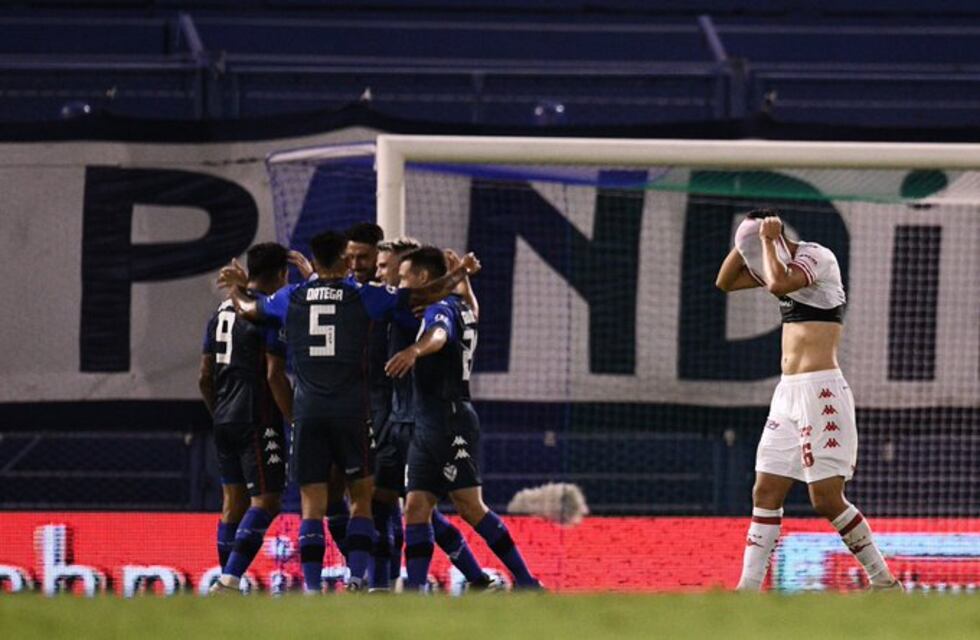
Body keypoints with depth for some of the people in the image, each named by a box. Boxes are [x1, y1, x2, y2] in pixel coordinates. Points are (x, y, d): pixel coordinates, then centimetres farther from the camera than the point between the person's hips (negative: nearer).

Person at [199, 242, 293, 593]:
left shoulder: (221, 312, 14)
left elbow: (205, 376, 17)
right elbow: (275, 374, -16)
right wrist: (296, 422, -12)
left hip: (224, 420, 8)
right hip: (258, 421, -8)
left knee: (233, 502, 12)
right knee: (265, 501, -8)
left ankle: (226, 582, 10)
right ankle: (229, 578, -20)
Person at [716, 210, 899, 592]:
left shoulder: (817, 256, -8)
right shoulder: (783, 263, 17)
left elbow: (778, 284, -25)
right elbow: (725, 282, 24)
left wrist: (766, 239, -11)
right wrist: (745, 241, 10)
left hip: (820, 392, -9)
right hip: (788, 392, 9)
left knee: (827, 499, -12)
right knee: (766, 493, 5)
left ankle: (884, 581, -4)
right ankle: (749, 588, 6)